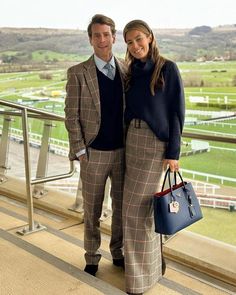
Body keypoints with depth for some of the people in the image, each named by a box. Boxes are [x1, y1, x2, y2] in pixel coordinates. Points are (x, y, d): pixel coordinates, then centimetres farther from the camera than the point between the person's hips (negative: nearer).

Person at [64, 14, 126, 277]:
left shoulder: (126, 70, 3)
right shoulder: (77, 73, -7)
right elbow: (71, 115, -7)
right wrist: (79, 151, -10)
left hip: (122, 151, 3)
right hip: (93, 153, -3)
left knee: (121, 206, 14)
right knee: (92, 210, 11)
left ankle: (118, 252, 35)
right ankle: (92, 257, 31)